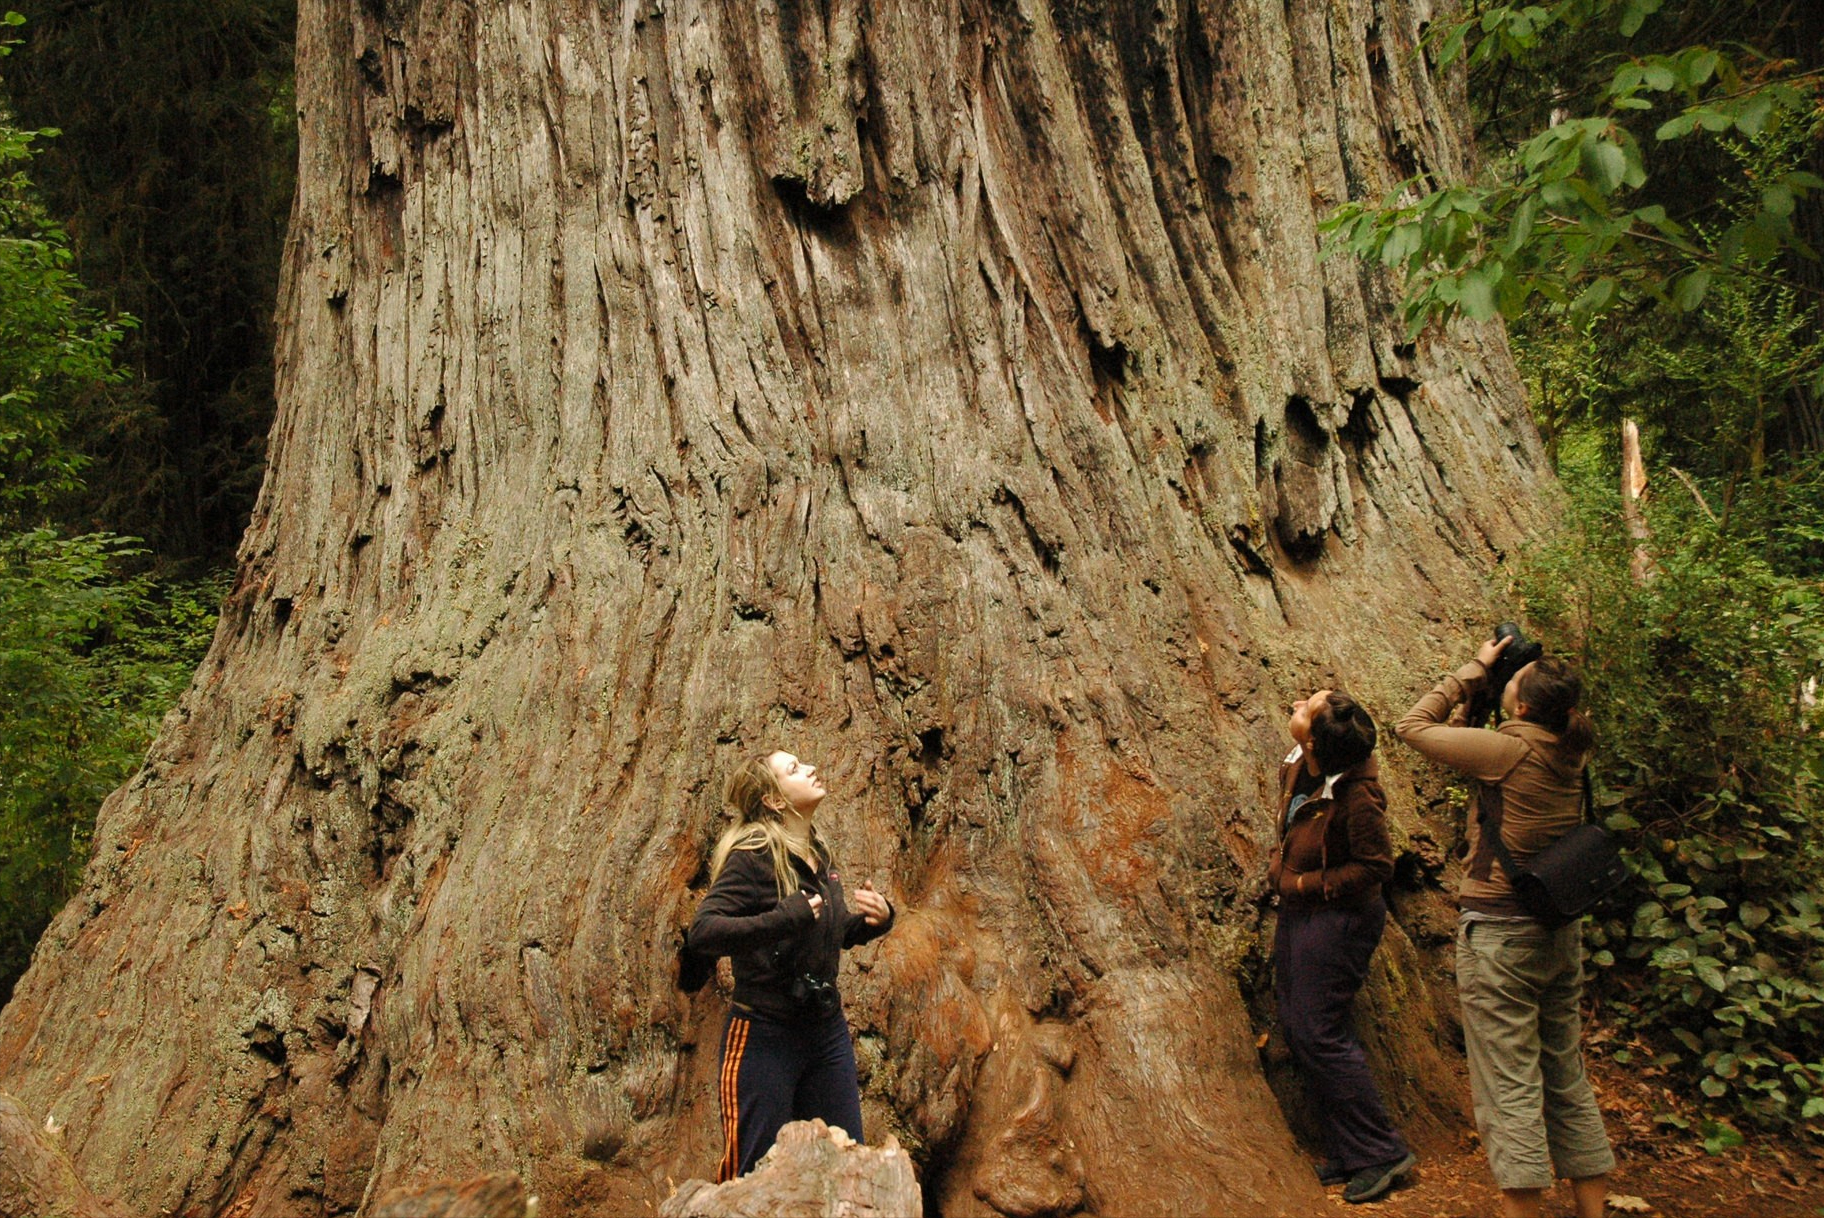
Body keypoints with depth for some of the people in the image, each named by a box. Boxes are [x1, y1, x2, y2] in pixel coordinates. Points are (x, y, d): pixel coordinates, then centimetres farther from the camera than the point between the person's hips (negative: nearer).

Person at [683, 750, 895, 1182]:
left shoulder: (818, 855, 8)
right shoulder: (753, 855, -15)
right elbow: (702, 934, -25)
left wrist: (875, 919, 0)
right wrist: (785, 918, -31)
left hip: (828, 1032, 7)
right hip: (765, 1036, -7)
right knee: (751, 1178, 2)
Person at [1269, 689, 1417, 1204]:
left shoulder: (1355, 795, -27)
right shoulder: (1297, 769, -2)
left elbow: (1377, 865, -18)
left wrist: (1311, 884, -18)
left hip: (1336, 919, -9)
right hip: (1297, 912, 9)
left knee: (1320, 1035, -5)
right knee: (1298, 1029, 13)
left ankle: (1382, 1152, 11)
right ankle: (1348, 1150, 27)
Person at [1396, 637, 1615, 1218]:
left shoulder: (1509, 750, -18)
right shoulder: (1570, 755, 3)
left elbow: (1412, 725, -7)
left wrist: (1474, 670, -2)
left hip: (1499, 933, -8)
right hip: (1561, 931, 8)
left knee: (1509, 1088, -1)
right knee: (1567, 1080, 17)